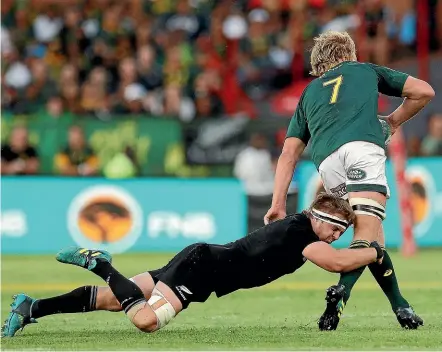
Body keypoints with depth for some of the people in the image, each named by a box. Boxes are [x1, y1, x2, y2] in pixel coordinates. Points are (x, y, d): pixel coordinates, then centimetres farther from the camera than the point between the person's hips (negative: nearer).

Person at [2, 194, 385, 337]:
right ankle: (98, 264, -11)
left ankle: (32, 307, 7)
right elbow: (336, 261, -29)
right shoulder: (302, 233, -13)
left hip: (202, 261, 9)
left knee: (112, 300, 8)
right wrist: (375, 252, -15)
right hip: (201, 269, -9)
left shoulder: (297, 227, 14)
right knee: (146, 320, -30)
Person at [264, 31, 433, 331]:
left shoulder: (309, 93, 37)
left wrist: (278, 205, 25)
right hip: (363, 146, -3)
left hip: (326, 162, 3)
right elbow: (424, 91, 28)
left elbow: (288, 154, 28)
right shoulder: (366, 70, 32)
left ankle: (400, 307, 10)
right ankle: (341, 292, -39)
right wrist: (393, 121, 42)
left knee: (372, 236, 14)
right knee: (367, 231, -15)